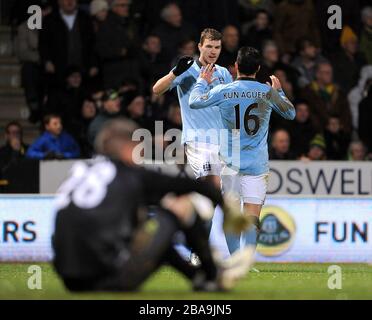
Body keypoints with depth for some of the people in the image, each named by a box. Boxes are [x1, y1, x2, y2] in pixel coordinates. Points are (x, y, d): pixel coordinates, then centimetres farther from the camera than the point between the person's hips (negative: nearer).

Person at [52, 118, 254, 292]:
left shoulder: (79, 173, 16)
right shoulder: (131, 175, 1)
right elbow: (187, 185, 8)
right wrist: (222, 201, 24)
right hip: (113, 279, -7)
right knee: (183, 205, 9)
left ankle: (198, 276, 35)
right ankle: (213, 276, 23)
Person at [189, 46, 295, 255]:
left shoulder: (223, 91, -5)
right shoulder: (268, 92, -3)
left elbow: (194, 102, 10)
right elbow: (290, 113, 14)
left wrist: (202, 82, 28)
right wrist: (279, 92, 32)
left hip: (231, 162, 1)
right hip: (257, 165, -1)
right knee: (252, 218, -5)